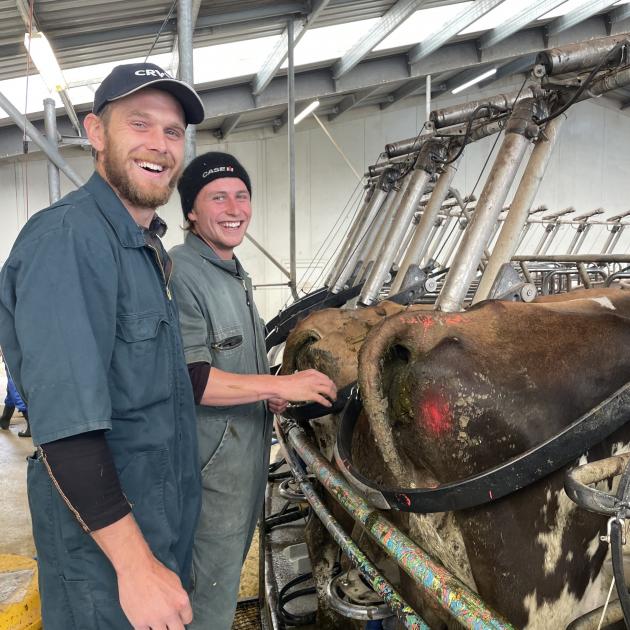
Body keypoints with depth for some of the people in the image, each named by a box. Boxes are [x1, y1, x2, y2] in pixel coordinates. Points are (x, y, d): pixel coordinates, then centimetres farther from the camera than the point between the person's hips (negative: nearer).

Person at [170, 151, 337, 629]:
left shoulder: (237, 276, 13)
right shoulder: (179, 273, -19)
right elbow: (188, 379, -26)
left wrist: (269, 394, 9)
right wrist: (282, 385, -24)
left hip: (250, 452, 9)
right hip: (212, 464, -9)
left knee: (229, 574, 25)